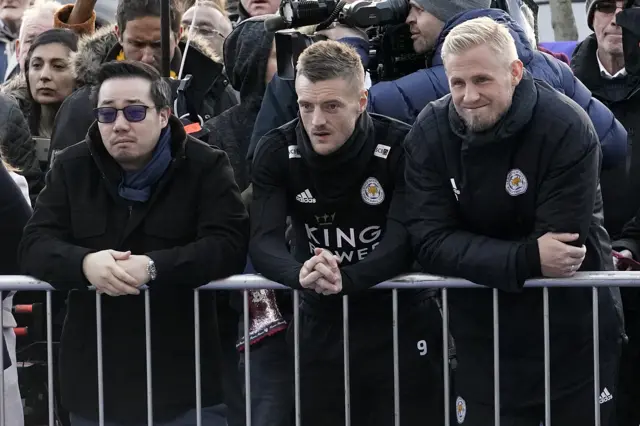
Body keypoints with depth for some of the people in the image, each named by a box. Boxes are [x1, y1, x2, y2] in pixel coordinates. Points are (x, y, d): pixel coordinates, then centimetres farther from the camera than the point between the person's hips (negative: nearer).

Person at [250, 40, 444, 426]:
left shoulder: (402, 146, -15)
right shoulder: (276, 152, -8)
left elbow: (404, 241, -23)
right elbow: (263, 241, -17)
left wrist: (345, 279, -41)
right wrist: (301, 273, -40)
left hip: (401, 321, -2)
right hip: (322, 323, 2)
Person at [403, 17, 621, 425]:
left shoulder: (567, 129, -19)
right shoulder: (430, 132, -9)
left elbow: (565, 246, -21)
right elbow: (431, 242, -15)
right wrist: (526, 259, -26)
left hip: (573, 334, -2)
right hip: (483, 338, 2)